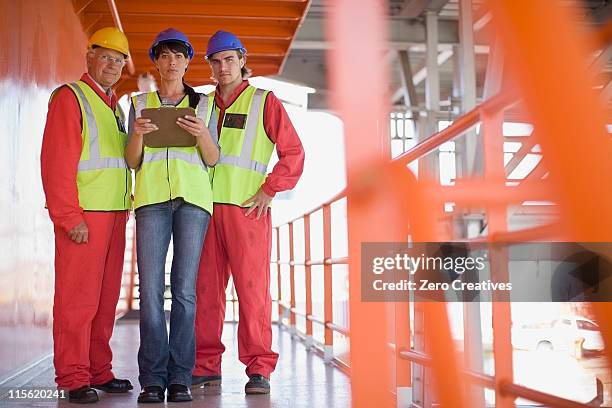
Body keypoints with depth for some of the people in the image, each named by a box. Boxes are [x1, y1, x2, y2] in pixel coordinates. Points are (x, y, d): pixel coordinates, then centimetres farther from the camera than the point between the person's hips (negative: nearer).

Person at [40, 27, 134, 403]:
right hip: (83, 215, -8)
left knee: (106, 298, 9)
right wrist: (70, 216, -17)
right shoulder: (70, 97, -3)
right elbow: (57, 161, -12)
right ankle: (74, 379, 1)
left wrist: (125, 211, 14)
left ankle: (100, 372, 17)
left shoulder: (115, 106, 21)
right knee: (78, 298, -5)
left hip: (114, 215, 8)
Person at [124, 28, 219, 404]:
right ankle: (153, 378, 0)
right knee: (151, 288, -6)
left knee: (185, 289, -5)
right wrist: (137, 134, -7)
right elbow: (132, 162, 13)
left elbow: (213, 160, 8)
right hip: (152, 197, 1)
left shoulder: (203, 104, 15)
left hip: (193, 196, 0)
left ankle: (180, 377, 2)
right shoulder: (140, 104, 17)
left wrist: (202, 133, -12)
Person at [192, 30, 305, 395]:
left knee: (253, 287, -4)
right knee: (206, 288, 4)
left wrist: (269, 190, -7)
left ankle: (259, 369, 3)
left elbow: (293, 152, 1)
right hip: (206, 207, 4)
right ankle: (206, 367, 12)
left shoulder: (264, 102, 6)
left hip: (247, 208, -4)